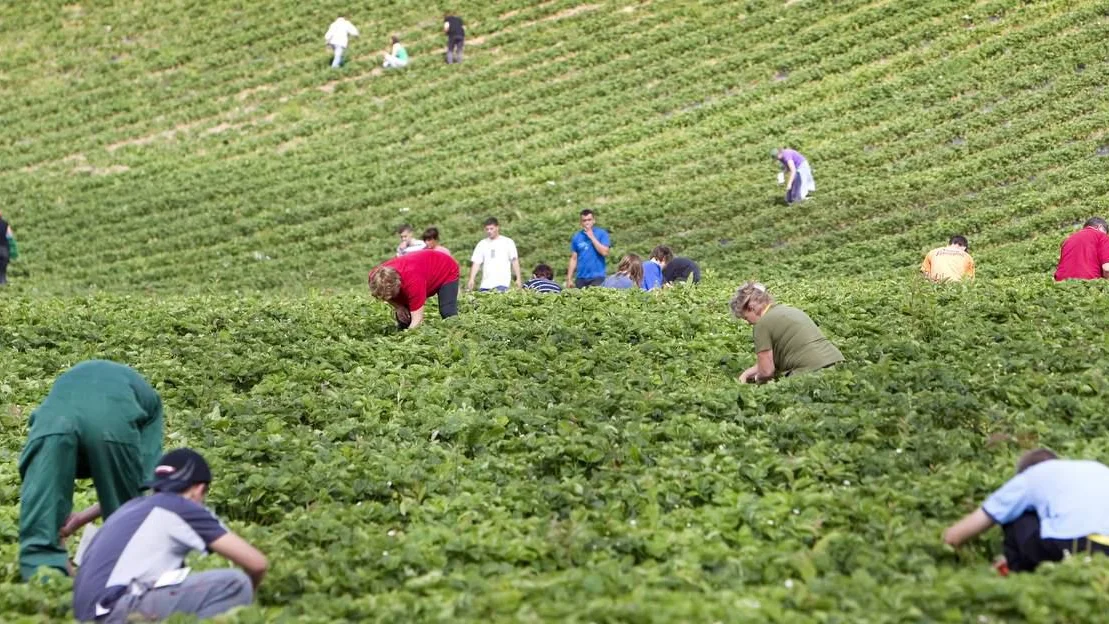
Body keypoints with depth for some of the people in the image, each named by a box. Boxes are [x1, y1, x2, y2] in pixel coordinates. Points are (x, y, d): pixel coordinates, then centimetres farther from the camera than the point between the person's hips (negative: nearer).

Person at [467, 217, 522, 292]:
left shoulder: (507, 242, 5)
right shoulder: (482, 244, 12)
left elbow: (515, 261, 4)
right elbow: (476, 263, 7)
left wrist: (518, 278, -3)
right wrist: (471, 279, -5)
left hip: (502, 283, -3)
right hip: (486, 284, 3)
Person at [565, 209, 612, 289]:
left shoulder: (602, 233, 1)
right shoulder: (576, 237, 10)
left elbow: (605, 252, -11)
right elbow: (573, 259, 12)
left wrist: (592, 237, -9)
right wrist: (569, 279, 6)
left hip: (597, 277, -3)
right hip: (580, 278, 3)